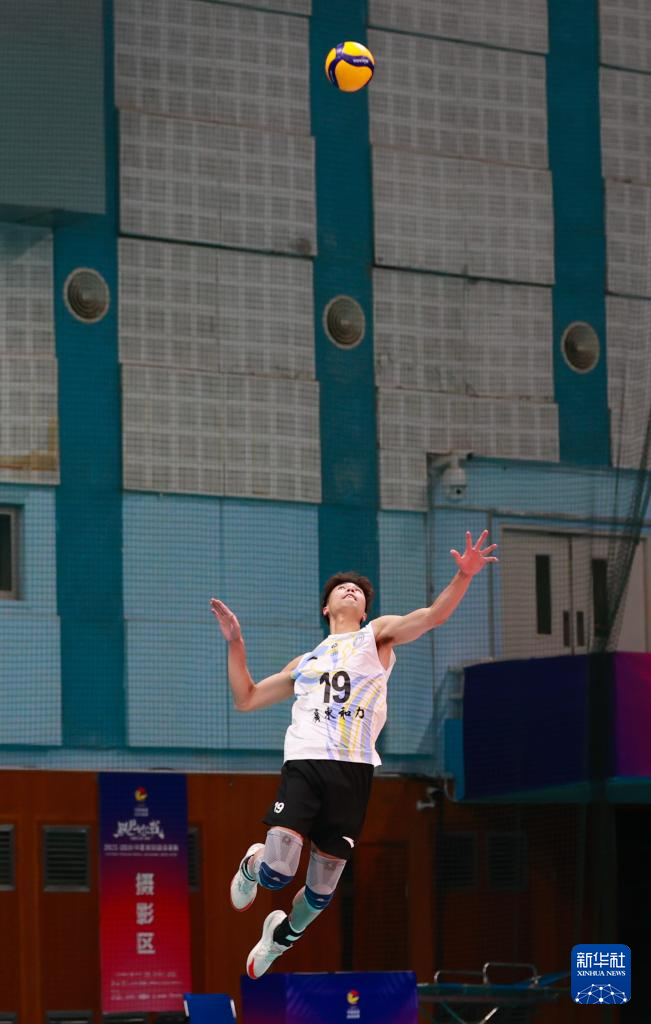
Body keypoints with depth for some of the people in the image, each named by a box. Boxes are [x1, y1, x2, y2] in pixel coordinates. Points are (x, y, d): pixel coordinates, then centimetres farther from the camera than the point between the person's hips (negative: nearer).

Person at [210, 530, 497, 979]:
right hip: (303, 764, 2)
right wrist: (235, 643, 23)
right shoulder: (305, 663, 28)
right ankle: (252, 865, 20)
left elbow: (431, 616, -2)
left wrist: (463, 578, -19)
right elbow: (246, 699, 33)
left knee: (322, 888, 2)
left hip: (353, 770, -1)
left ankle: (284, 934, 34)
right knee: (278, 872, -17)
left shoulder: (376, 636, 16)